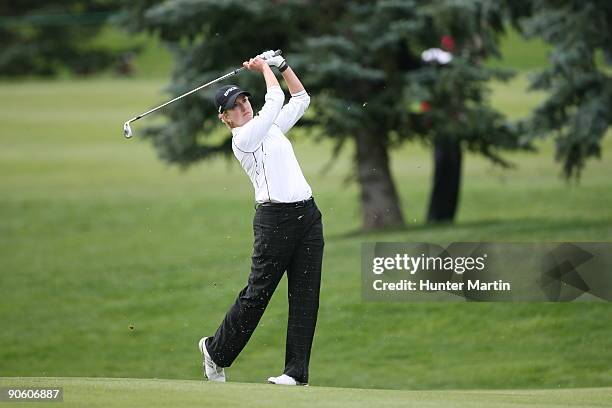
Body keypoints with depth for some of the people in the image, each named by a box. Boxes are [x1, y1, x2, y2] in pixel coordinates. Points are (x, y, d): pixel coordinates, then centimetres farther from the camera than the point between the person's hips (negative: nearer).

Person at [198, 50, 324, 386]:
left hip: (307, 214, 7)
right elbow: (276, 100, -11)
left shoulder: (272, 127, 20)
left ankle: (297, 371, 0)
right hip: (275, 218, -7)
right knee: (257, 294, -1)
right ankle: (216, 350, 19)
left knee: (305, 295, 0)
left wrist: (280, 64, 17)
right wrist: (265, 68, 4)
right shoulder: (243, 138, -6)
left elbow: (300, 98, 26)